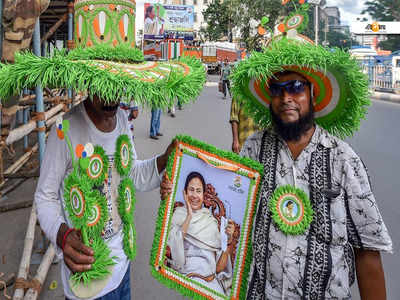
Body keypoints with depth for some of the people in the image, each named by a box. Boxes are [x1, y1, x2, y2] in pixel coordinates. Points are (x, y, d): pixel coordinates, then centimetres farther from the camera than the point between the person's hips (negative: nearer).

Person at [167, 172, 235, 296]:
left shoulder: (211, 221, 12)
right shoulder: (177, 216, 6)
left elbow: (219, 267, 8)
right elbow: (171, 249, -13)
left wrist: (229, 239, -7)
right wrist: (189, 216, -9)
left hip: (212, 282, 2)